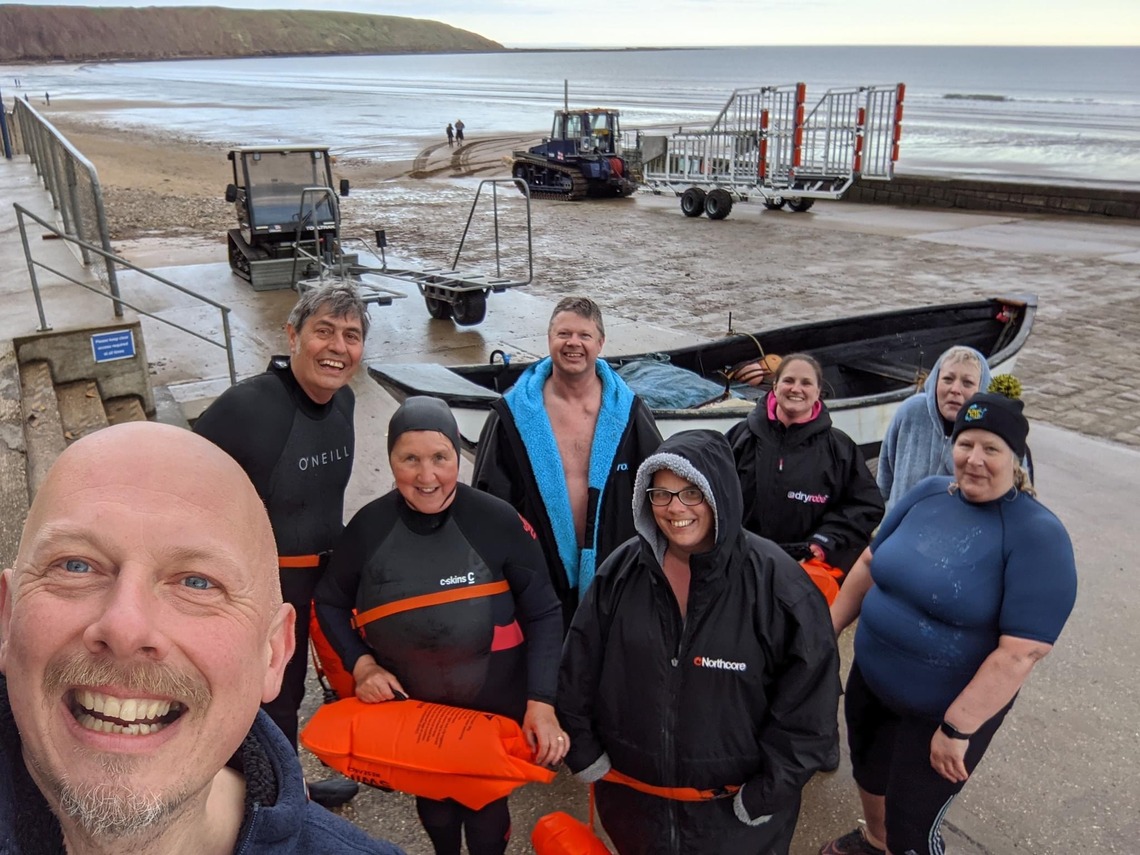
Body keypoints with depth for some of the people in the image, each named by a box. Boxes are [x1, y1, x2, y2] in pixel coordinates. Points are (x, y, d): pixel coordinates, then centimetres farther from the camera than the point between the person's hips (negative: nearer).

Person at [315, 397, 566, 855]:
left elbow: (543, 613, -12)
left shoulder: (499, 522, -21)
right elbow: (330, 602, 4)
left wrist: (542, 701, -19)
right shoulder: (369, 526, -12)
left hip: (492, 711, -3)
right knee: (432, 801, 26)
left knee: (485, 809, 17)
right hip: (408, 709, 3)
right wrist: (360, 663, -10)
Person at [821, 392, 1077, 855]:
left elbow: (1021, 651, -25)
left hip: (943, 711, -6)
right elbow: (871, 563, 6)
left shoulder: (1038, 535, -22)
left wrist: (957, 728, -23)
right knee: (868, 770, 28)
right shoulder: (928, 493, -5)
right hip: (869, 681, 6)